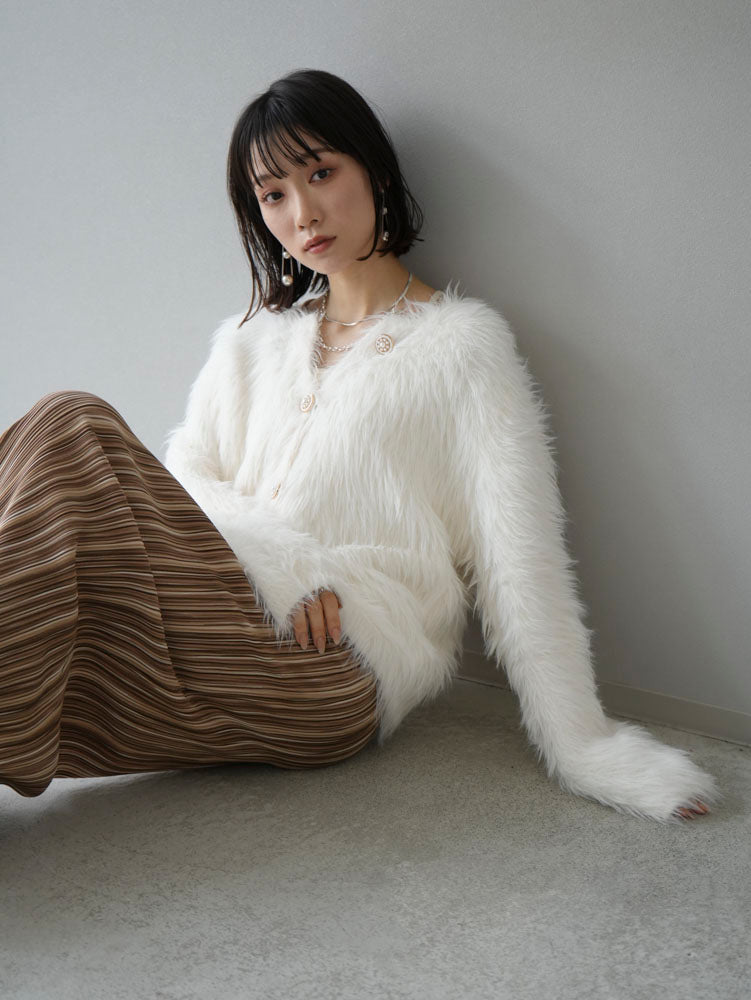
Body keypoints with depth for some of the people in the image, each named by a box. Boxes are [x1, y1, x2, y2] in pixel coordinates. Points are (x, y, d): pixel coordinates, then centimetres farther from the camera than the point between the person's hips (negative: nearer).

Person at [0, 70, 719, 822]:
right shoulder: (250, 343, 24)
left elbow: (519, 560, -1)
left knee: (71, 432, -24)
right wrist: (286, 561, -11)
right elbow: (181, 484, 9)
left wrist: (581, 748, -7)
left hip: (338, 671, -5)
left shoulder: (461, 343, 8)